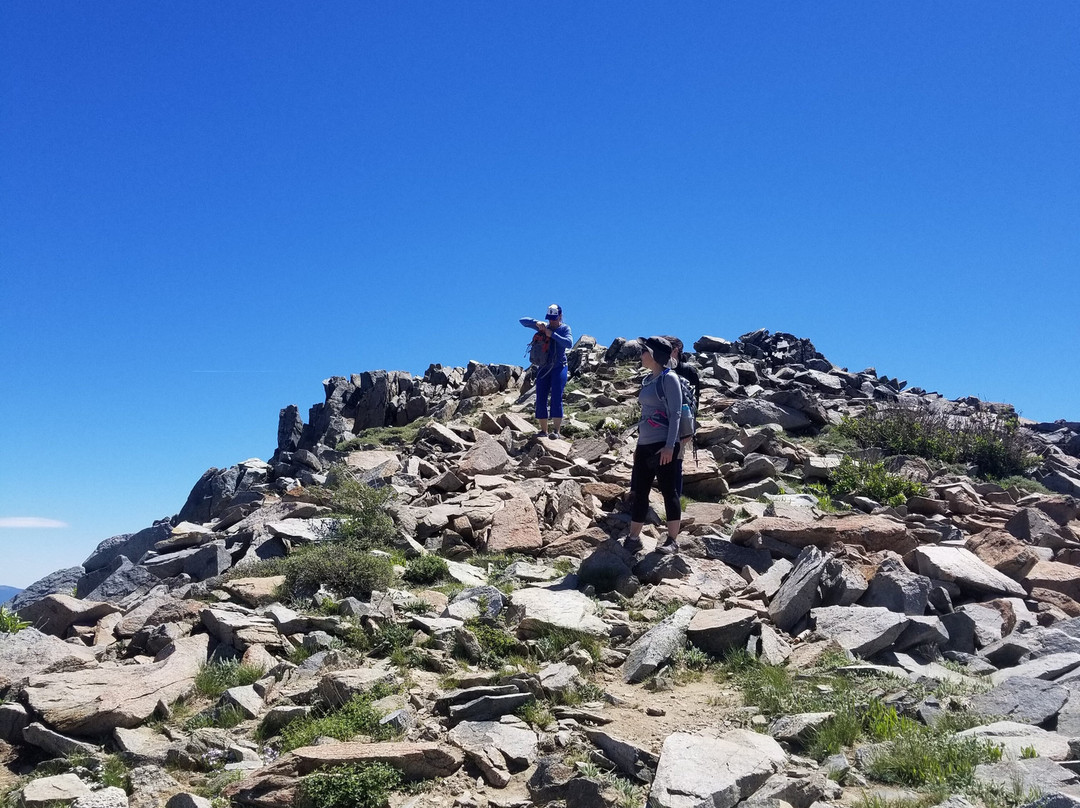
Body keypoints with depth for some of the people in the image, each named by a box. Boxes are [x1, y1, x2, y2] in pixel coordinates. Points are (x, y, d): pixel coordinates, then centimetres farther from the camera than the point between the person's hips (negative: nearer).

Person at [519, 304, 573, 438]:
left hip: (559, 368, -4)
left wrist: (552, 334, -22)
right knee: (540, 400, -1)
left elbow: (569, 344, -19)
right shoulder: (544, 326, 8)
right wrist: (536, 323, -12)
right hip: (543, 368, 4)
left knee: (556, 398, -14)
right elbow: (523, 321, 6)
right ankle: (543, 430, 5)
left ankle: (556, 430, -16)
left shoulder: (565, 328, 0)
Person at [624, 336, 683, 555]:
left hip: (663, 446, -8)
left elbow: (675, 413, -13)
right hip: (646, 445, 8)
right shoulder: (648, 380, 15)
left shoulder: (668, 379, -8)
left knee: (668, 491, -1)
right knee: (638, 492, 9)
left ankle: (672, 541, 7)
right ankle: (633, 539, 16)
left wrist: (669, 446, -20)